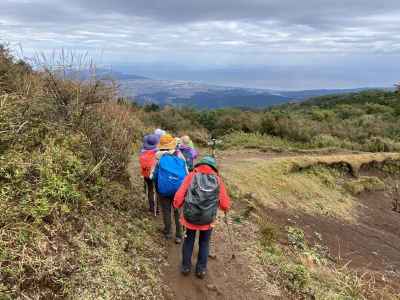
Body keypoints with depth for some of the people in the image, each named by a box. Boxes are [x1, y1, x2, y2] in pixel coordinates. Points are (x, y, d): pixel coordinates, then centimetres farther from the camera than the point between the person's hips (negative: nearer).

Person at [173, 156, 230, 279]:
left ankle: (186, 267, 35)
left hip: (190, 217, 0)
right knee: (204, 243, 24)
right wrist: (225, 207, 18)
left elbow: (179, 196, -10)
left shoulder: (191, 176, -6)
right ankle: (201, 269, 31)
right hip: (208, 220, 0)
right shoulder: (217, 180, -3)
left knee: (188, 241, 25)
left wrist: (177, 205, 11)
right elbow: (225, 204, -5)